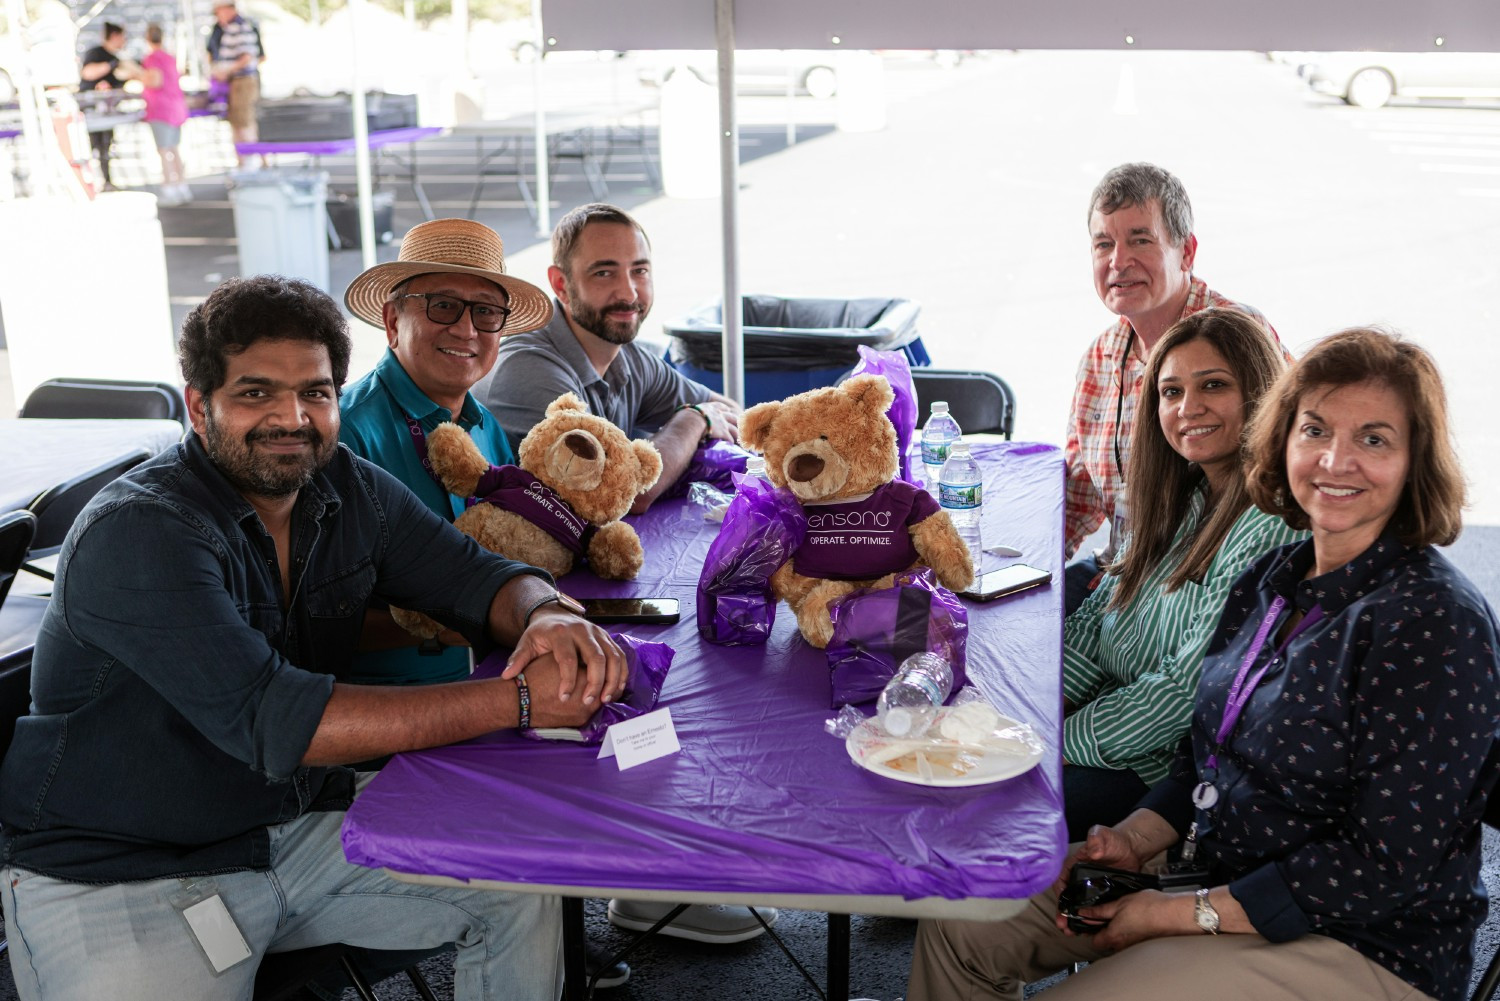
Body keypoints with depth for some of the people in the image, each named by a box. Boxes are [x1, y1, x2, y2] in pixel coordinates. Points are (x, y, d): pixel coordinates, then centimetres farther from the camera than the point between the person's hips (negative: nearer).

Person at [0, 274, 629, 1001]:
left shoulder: (349, 490, 1)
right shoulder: (135, 533, -22)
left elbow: (474, 576, 3)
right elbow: (272, 721, -30)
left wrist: (546, 616, -24)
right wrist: (516, 701, -31)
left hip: (300, 821, 7)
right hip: (117, 878, -6)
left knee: (525, 888, -1)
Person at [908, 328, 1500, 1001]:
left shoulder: (1437, 623, -19)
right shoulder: (1269, 582, 5)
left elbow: (1385, 866, -22)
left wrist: (1188, 914, -19)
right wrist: (1135, 839, -3)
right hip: (1223, 881, 8)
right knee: (957, 924, 0)